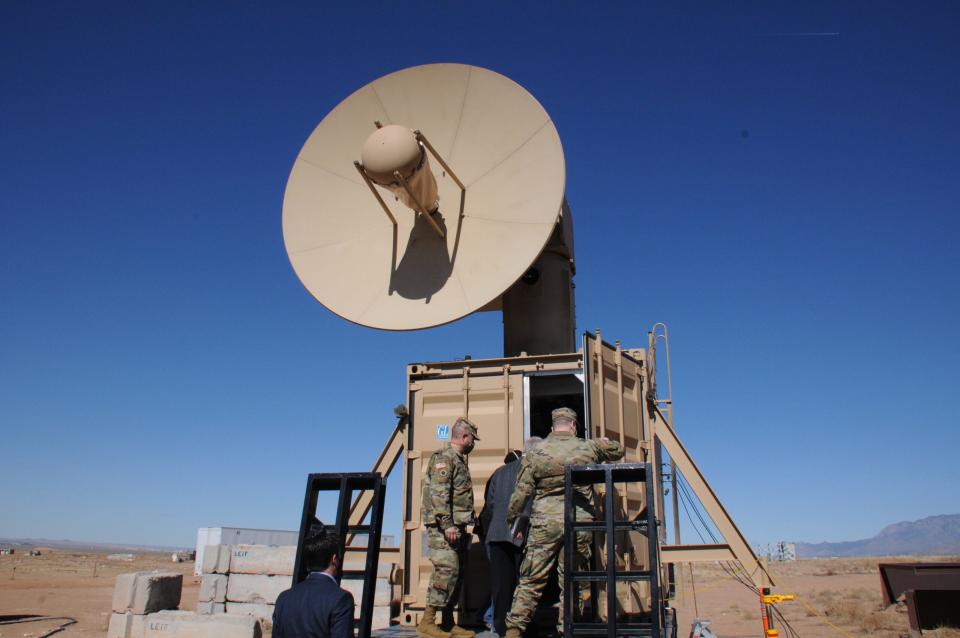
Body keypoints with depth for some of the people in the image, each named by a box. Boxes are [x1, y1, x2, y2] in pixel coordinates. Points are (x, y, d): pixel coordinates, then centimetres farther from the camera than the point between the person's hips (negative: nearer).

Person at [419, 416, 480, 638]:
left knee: (455, 574, 10)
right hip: (443, 527, -10)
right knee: (447, 572, -12)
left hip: (456, 527, 10)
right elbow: (438, 493, -20)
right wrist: (447, 524, -24)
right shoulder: (444, 457, -10)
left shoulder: (458, 459, 21)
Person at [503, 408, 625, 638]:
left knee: (530, 580, 5)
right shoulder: (588, 448, 6)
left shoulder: (535, 453, 3)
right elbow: (618, 450, 23)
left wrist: (511, 519, 15)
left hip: (545, 522, -1)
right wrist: (603, 443, 42)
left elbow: (521, 492, 2)